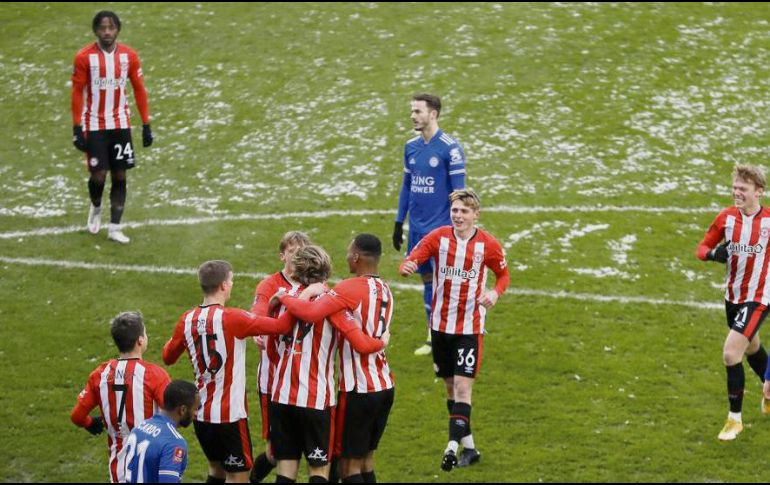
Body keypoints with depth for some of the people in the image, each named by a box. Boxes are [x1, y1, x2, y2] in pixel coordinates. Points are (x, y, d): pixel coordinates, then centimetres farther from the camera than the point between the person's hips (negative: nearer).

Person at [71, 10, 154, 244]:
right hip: (95, 126, -2)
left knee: (120, 176, 2)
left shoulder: (129, 56, -2)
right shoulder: (84, 57, -10)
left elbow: (139, 90, 4)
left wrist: (146, 126, 2)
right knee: (98, 175, -4)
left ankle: (115, 228, 9)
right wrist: (77, 128, -9)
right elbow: (77, 93, -5)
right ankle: (96, 207, 29)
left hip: (121, 125, 2)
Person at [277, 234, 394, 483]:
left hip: (359, 390, -8)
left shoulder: (351, 288, -17)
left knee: (350, 464, 1)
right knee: (366, 459, 17)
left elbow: (311, 312, -31)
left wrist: (284, 298, -13)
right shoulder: (385, 290, 10)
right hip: (385, 386, 8)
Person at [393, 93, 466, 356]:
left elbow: (458, 191, -11)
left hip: (440, 227, -6)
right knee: (427, 279, 11)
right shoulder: (411, 147, 8)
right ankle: (433, 337, 19)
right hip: (417, 226, 6)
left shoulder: (450, 148, -11)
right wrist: (399, 223, 16)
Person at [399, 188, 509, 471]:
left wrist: (495, 293, -15)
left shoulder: (487, 244, -8)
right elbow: (412, 260, -11)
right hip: (441, 323, 3)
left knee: (463, 387, -13)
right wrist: (407, 267, -37)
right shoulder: (439, 237, -6)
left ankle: (453, 445, -18)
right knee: (451, 387, 11)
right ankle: (469, 447, 23)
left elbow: (503, 275, 7)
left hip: (470, 326, -3)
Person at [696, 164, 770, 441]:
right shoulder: (727, 218, -5)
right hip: (732, 296, 5)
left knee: (731, 353, -17)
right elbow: (702, 248, 0)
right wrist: (713, 254, -22)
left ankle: (735, 419, -3)